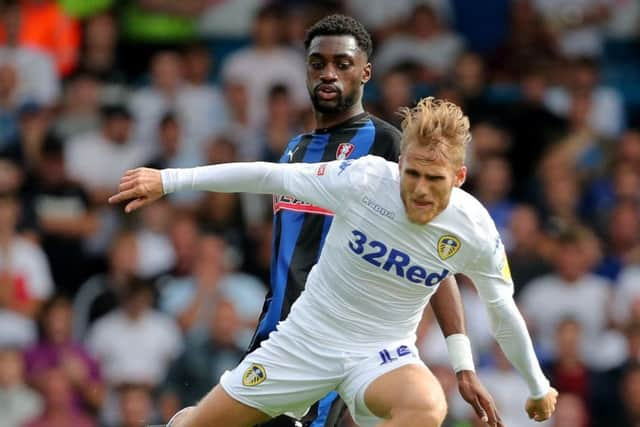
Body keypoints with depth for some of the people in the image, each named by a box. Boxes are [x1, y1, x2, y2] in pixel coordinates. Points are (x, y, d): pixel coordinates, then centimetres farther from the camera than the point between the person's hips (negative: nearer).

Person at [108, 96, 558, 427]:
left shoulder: (475, 232, -16)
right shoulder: (364, 178, -23)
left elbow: (504, 313, 2)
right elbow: (267, 175, -12)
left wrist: (538, 386, 14)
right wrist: (168, 179, -10)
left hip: (385, 349, 0)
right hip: (310, 334, 1)